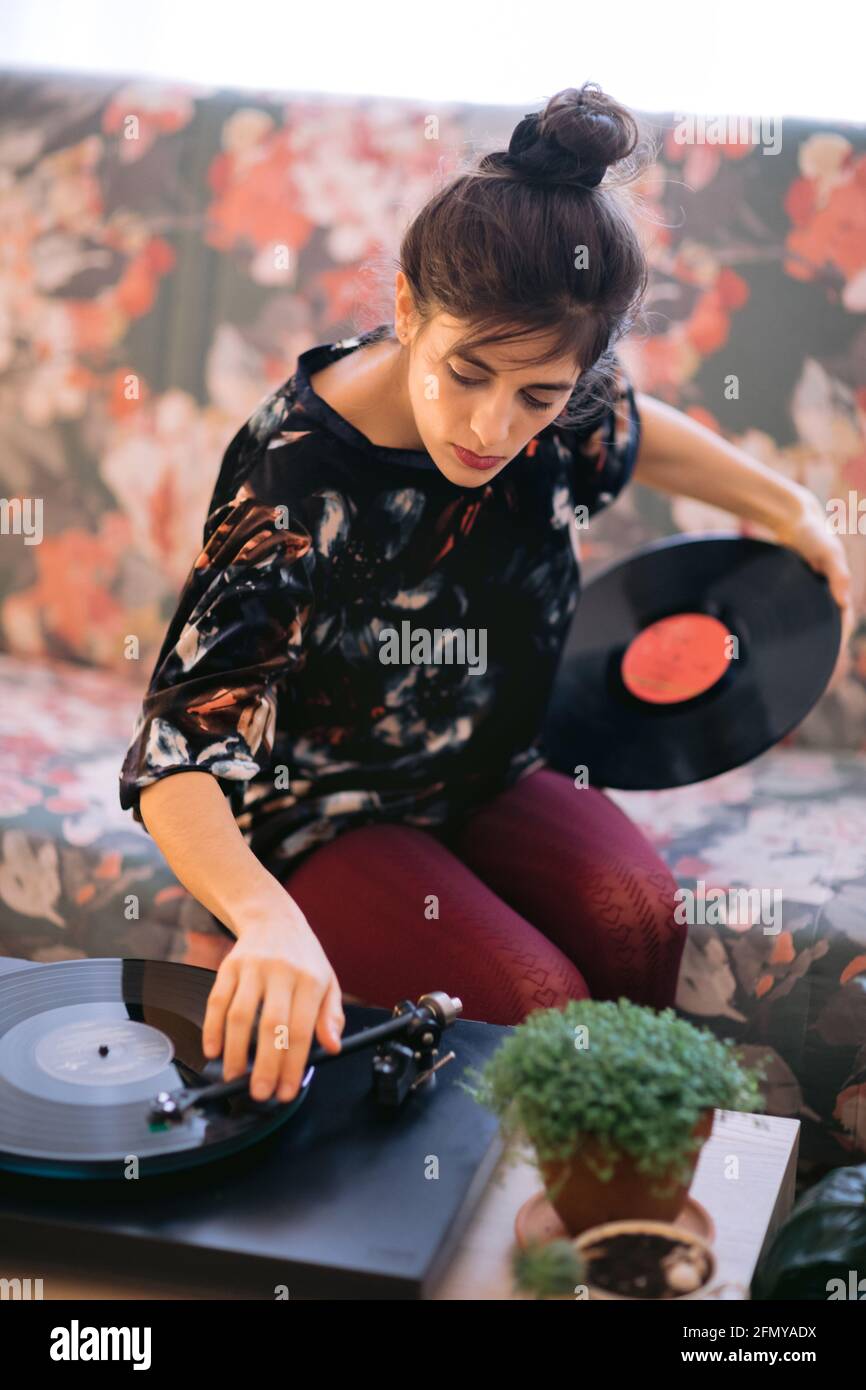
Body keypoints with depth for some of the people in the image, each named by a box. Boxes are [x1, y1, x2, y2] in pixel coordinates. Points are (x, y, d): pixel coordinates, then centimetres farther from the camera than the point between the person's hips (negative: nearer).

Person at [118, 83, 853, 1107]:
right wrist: (271, 923, -55)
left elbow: (626, 427, 14)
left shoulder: (554, 403, -15)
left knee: (639, 919, -22)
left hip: (486, 769, 5)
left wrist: (779, 501, 21)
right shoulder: (299, 490, -32)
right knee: (536, 1008, -25)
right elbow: (175, 758, -37)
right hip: (328, 818, -5)